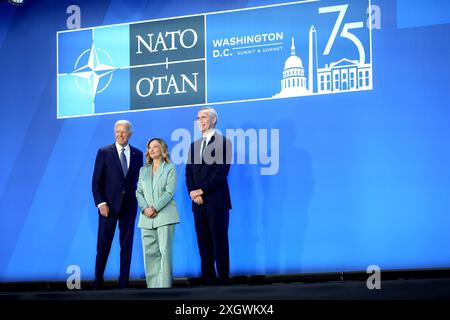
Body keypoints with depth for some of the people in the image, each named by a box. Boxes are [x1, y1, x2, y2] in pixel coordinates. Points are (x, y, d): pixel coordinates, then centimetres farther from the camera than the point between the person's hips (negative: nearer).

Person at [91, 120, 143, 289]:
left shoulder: (137, 154, 8)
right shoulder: (104, 152, 0)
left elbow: (139, 179, 13)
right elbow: (96, 180, -2)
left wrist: (138, 199, 2)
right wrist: (101, 203, -11)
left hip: (129, 206, 3)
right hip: (109, 205, -2)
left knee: (127, 246, 4)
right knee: (103, 246, -1)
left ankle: (124, 282, 9)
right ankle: (98, 282, 7)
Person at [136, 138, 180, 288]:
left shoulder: (170, 168, 5)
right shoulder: (143, 170, 19)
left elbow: (169, 192, -5)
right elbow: (139, 192, 11)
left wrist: (155, 208, -14)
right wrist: (145, 208, -7)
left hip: (164, 215, -4)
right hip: (146, 217, 4)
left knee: (164, 251, -10)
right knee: (149, 253, 1)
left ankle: (164, 285, -11)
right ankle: (152, 285, 4)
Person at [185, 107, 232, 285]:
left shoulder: (223, 142, -2)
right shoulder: (194, 145, 18)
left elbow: (221, 171, -11)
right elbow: (189, 173, 13)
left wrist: (202, 190, -13)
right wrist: (193, 193, -4)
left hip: (216, 202, -6)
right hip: (198, 203, 6)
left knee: (220, 244, -5)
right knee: (203, 244, 5)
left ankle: (223, 280, -2)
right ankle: (207, 280, 8)